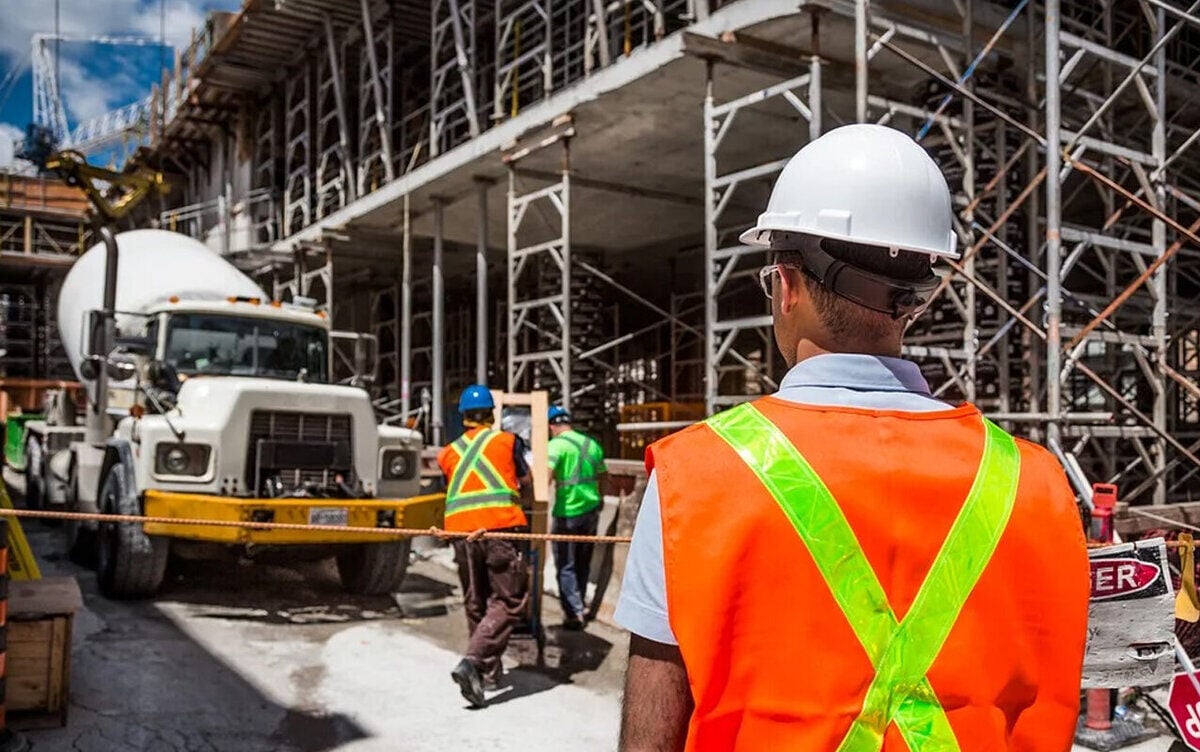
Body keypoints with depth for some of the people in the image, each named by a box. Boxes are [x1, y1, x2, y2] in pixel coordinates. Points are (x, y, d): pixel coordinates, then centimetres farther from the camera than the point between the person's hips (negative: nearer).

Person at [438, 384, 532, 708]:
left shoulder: (448, 453, 18)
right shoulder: (508, 441, 12)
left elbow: (451, 492, 18)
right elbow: (526, 486, 19)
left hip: (461, 530, 4)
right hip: (501, 526, -4)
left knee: (476, 603, 16)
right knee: (509, 601, 0)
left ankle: (490, 673, 23)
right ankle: (472, 662, -17)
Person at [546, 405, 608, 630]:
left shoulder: (557, 444, -10)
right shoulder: (592, 444, 10)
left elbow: (545, 476, -24)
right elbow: (601, 477, 18)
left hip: (567, 512, -6)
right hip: (591, 510, 6)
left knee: (566, 565, 3)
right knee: (583, 562, 20)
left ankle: (574, 613, -1)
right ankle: (580, 605, 30)